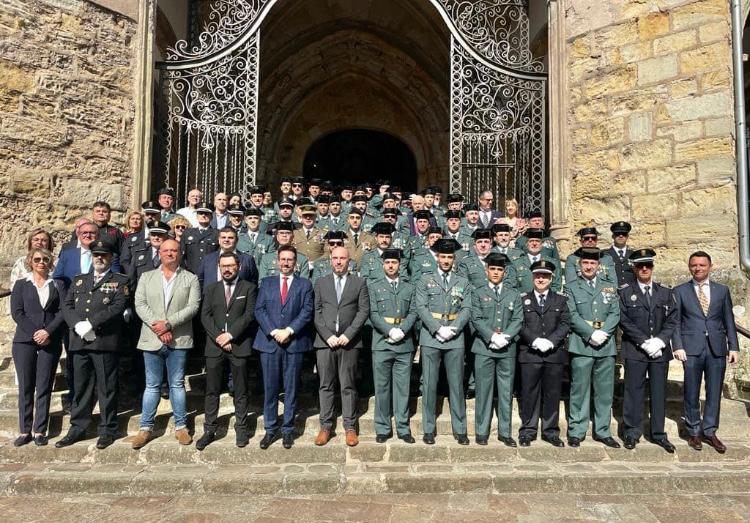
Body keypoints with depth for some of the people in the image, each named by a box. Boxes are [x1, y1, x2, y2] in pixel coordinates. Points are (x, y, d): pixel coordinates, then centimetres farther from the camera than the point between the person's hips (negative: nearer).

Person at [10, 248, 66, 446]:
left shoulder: (57, 286, 12)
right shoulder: (21, 285, 11)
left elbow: (63, 311, 1)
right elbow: (16, 312, 0)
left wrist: (48, 331, -13)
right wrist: (34, 333, -11)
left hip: (50, 342, 0)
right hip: (25, 341, 0)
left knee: (44, 387, 1)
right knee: (25, 387, 2)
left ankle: (40, 431, 6)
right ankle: (25, 431, 9)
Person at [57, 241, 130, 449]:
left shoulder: (120, 281, 5)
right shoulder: (78, 280, 20)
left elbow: (118, 307, -8)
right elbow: (67, 305, 10)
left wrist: (90, 323, -15)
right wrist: (78, 325, -8)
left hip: (105, 342, -4)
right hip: (79, 342, 4)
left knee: (106, 388, 1)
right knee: (80, 387, 10)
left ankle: (108, 430, 10)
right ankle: (77, 428, 20)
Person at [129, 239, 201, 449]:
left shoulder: (191, 279, 4)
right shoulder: (146, 277, 10)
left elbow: (193, 307, -7)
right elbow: (140, 304, 0)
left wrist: (168, 324, -16)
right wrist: (157, 326, -13)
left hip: (178, 340, -1)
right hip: (152, 339, 1)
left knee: (177, 385, 7)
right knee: (152, 385, 8)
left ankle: (181, 427, 16)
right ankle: (146, 428, 18)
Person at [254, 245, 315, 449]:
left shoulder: (304, 284, 8)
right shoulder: (266, 282, 12)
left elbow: (307, 311, -2)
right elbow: (259, 310, 3)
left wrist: (289, 330, -13)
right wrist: (274, 331, -10)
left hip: (294, 343, -1)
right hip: (269, 342, 1)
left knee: (291, 389, 5)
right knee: (270, 389, 5)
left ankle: (287, 430, 16)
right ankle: (270, 430, 16)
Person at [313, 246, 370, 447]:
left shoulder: (359, 283, 8)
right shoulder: (321, 283, 12)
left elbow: (364, 311, 1)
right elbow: (317, 312, 6)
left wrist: (348, 335, -9)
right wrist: (328, 335, -7)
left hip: (349, 341, -1)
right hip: (325, 341, 1)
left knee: (348, 386, 4)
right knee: (325, 385, 5)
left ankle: (350, 427, 12)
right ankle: (325, 426, 13)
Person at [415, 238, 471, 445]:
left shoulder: (463, 282, 13)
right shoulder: (425, 280, 7)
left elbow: (466, 309, 4)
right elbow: (421, 307, -2)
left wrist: (452, 329, -11)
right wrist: (438, 329, -13)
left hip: (455, 339, 1)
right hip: (430, 338, -1)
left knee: (456, 384, 5)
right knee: (429, 384, 2)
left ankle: (460, 429, 14)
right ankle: (428, 429, 11)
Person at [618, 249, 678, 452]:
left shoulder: (666, 293, 12)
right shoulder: (625, 293, 3)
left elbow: (672, 320, 6)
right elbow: (624, 321, -4)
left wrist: (659, 341, -10)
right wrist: (645, 342, -12)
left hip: (660, 351, 3)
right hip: (635, 351, -2)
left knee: (659, 393, 7)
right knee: (634, 392, 1)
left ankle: (658, 434, 18)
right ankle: (632, 432, 11)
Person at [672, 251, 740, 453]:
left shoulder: (722, 290, 10)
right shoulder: (680, 291, 4)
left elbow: (729, 321, 9)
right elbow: (675, 322, 1)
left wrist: (733, 347, 2)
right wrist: (678, 346, -9)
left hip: (717, 349, 2)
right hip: (692, 349, -2)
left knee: (714, 392, 7)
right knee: (691, 393, 5)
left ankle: (709, 432, 20)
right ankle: (694, 431, 19)